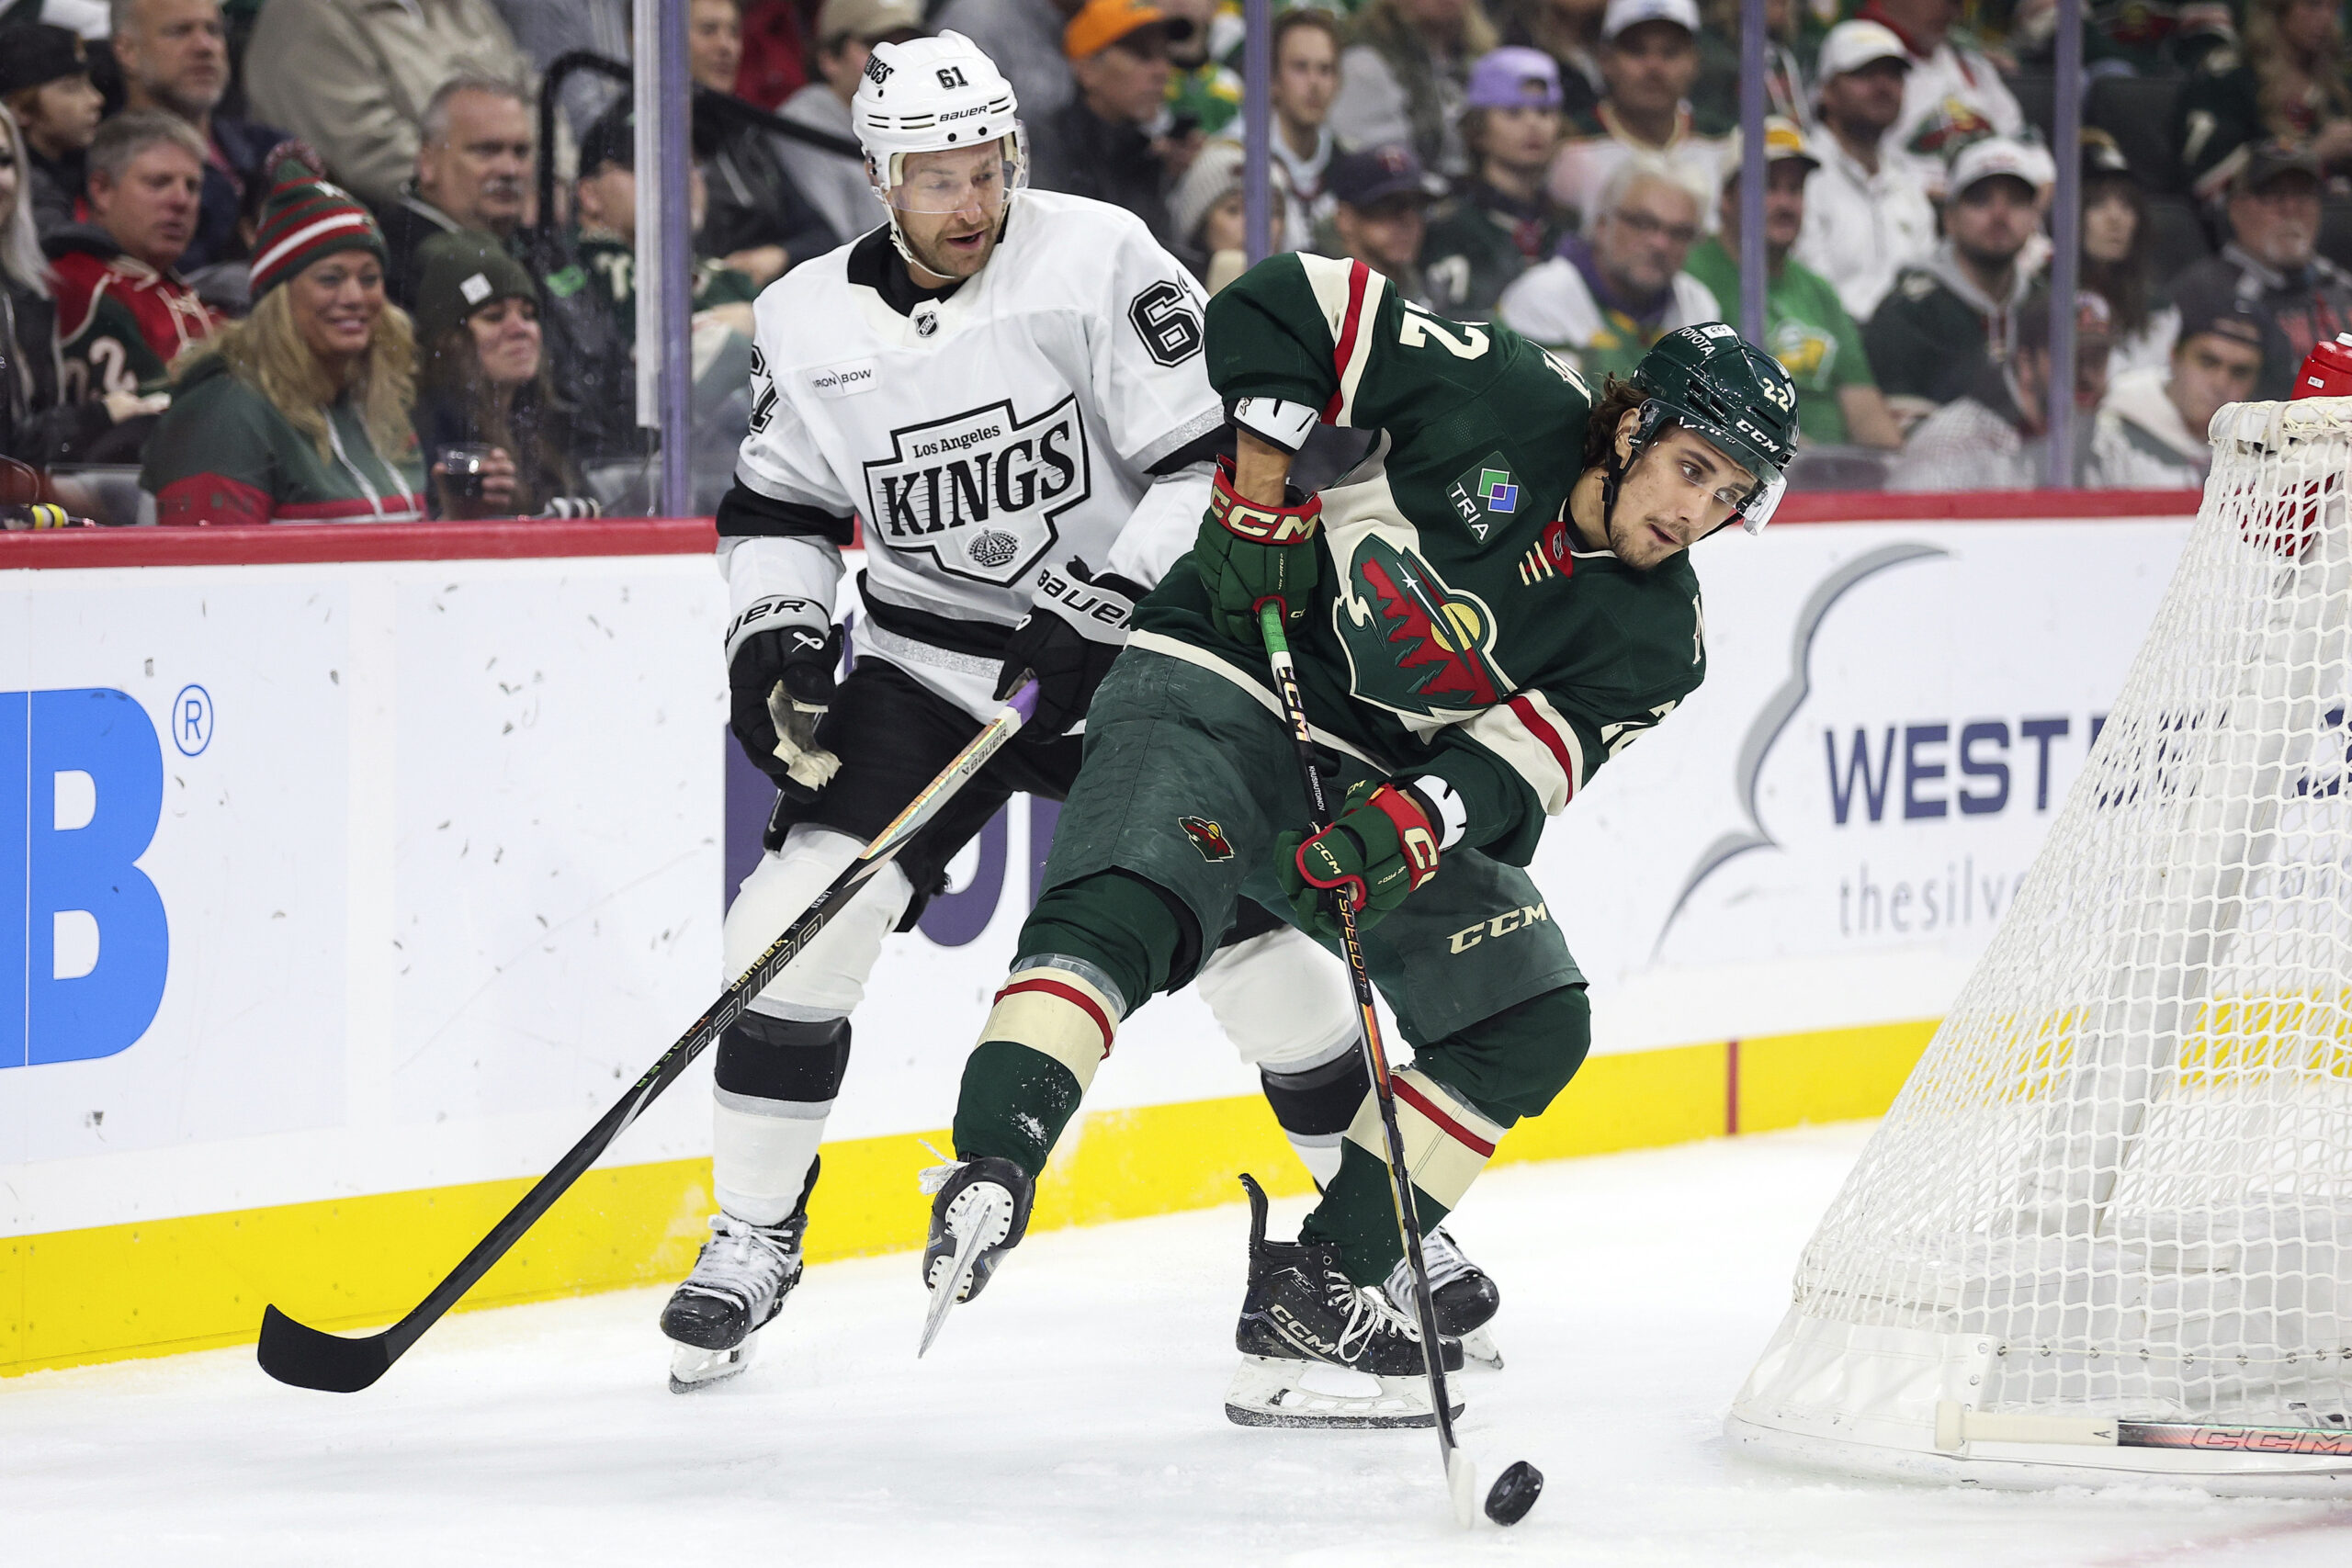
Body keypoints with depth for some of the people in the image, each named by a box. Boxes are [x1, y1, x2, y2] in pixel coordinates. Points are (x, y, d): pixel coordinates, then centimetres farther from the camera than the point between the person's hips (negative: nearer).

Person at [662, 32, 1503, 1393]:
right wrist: (777, 638, -7)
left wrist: (1101, 611, -25)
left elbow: (1215, 460, -17)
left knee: (1253, 940, -5)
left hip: (1125, 655, -2)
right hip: (927, 659, 2)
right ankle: (753, 1241, -4)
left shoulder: (1101, 262, -16)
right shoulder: (810, 321, -4)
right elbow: (778, 506, 10)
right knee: (804, 911, -15)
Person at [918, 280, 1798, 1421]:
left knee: (1535, 1024, -2)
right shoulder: (1502, 405, -15)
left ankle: (1318, 1287, -2)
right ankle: (990, 1173, -45)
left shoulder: (1655, 635, -2)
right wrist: (1262, 491, -17)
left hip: (1395, 777, 6)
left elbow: (1525, 759, -14)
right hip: (1222, 679, -6)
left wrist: (1408, 824, -32)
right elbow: (1286, 305, -12)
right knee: (1127, 909, -31)